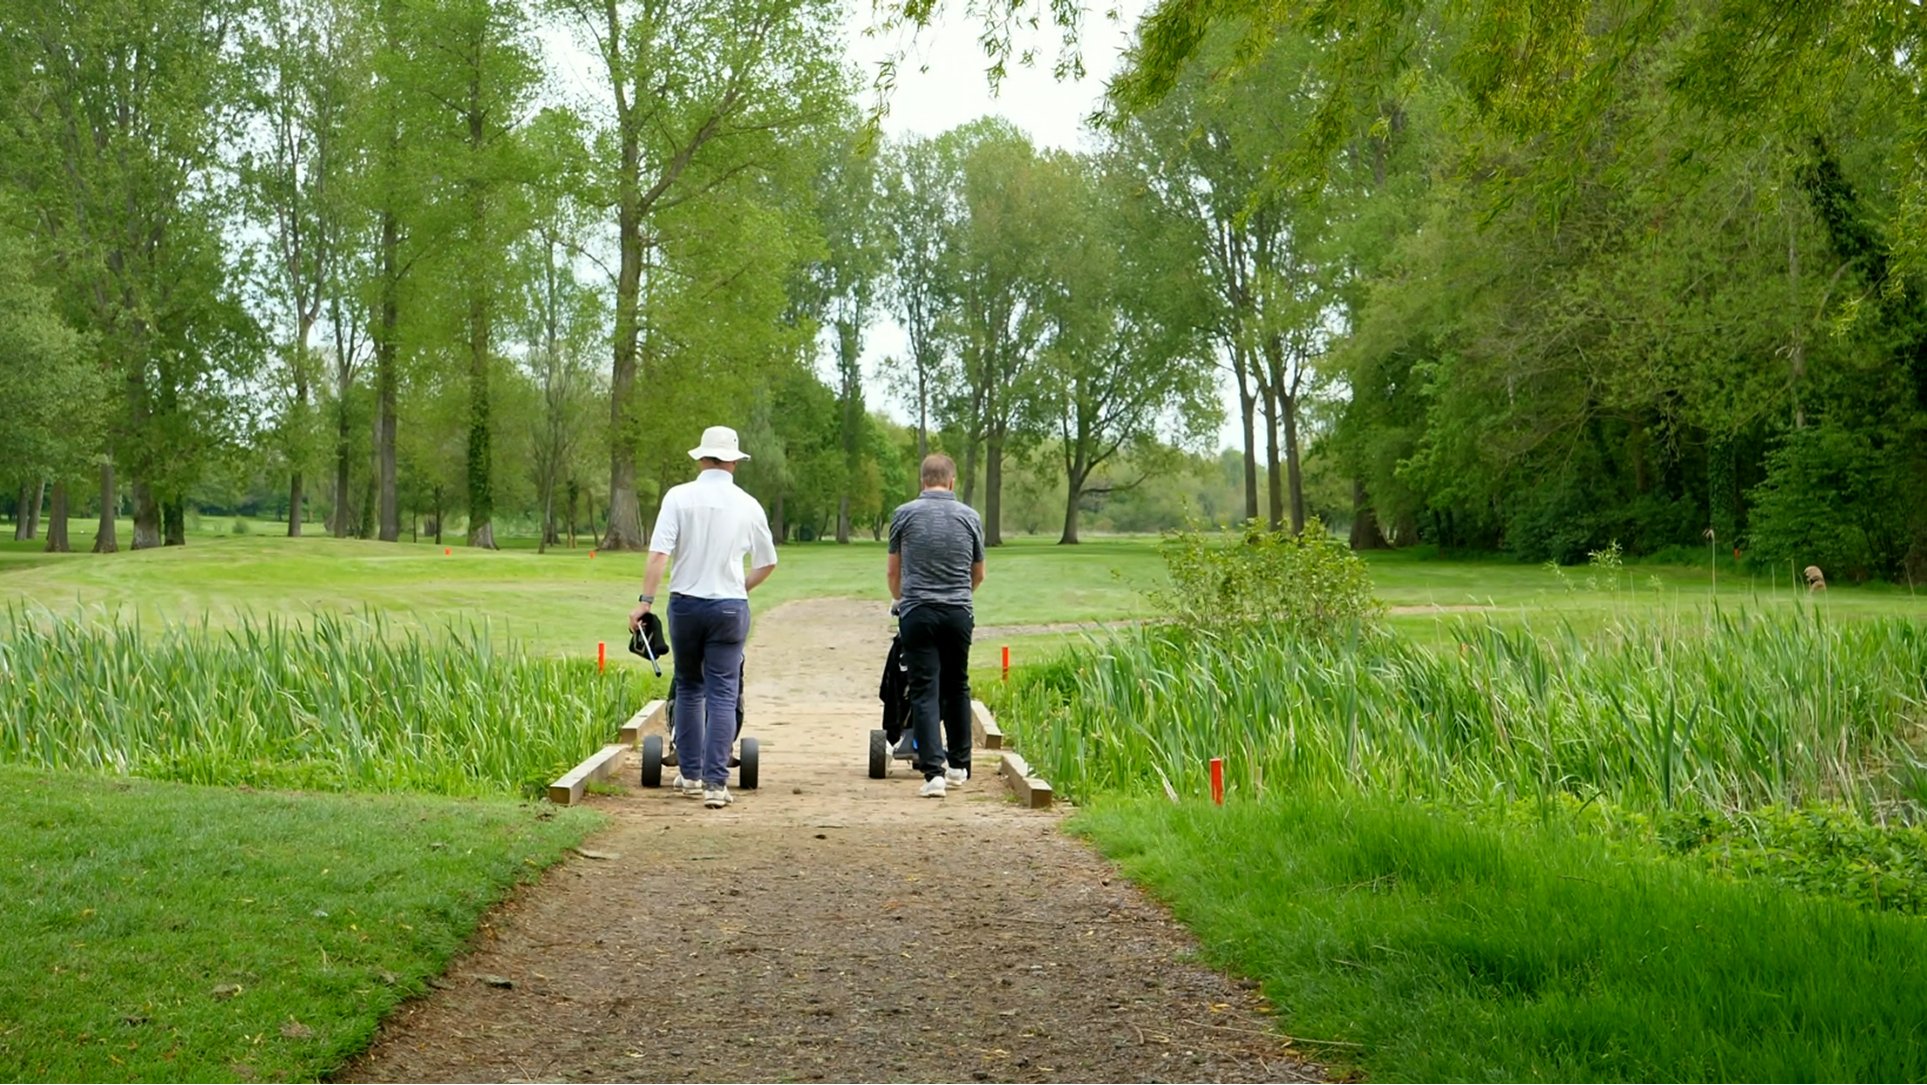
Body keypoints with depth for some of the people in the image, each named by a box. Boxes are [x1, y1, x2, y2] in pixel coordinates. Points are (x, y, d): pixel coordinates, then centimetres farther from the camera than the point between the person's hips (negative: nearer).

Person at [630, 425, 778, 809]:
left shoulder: (679, 497, -3)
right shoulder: (747, 505, 2)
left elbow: (659, 553, -12)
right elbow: (767, 563, 13)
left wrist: (645, 600, -10)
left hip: (685, 603, 1)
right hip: (730, 606, 0)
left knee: (688, 689, 16)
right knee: (723, 695, 0)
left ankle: (690, 775, 21)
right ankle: (716, 783, -6)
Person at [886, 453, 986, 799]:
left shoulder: (904, 514, 0)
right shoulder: (969, 517, 5)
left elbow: (894, 572, 11)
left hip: (917, 613, -2)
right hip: (958, 614, 2)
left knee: (924, 691, -2)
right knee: (957, 687, 17)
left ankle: (933, 771, -13)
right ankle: (958, 765, 24)